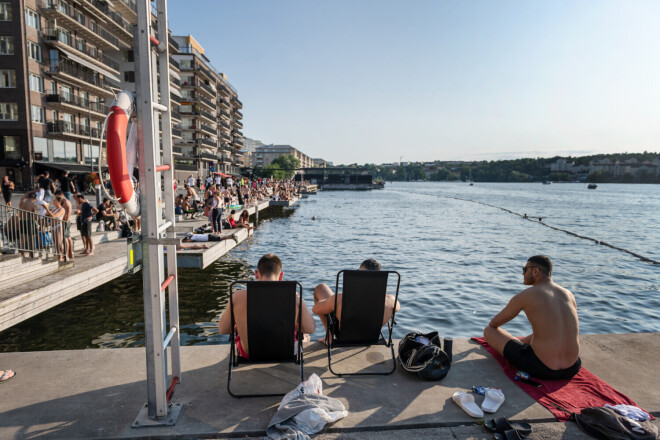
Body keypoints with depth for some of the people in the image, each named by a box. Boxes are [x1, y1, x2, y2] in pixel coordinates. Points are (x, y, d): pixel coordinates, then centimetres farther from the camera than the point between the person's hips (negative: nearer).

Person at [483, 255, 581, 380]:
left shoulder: (525, 296, -8)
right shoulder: (569, 295, 7)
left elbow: (494, 323, 6)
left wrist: (492, 326, 32)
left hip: (540, 368, -6)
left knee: (488, 331, 8)